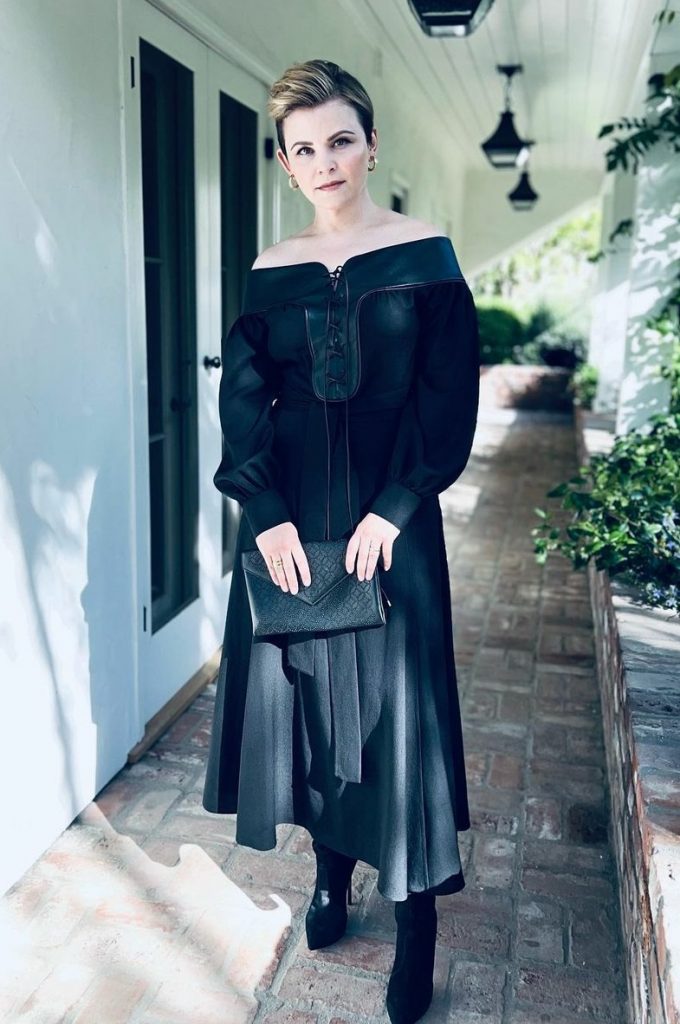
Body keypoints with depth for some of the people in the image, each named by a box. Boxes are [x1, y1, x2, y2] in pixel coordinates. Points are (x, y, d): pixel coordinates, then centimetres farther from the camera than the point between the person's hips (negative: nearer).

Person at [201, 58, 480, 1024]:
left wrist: (394, 508, -14)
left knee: (394, 700, 0)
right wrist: (266, 511, -10)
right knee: (303, 689, 9)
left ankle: (416, 919, 16)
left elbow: (450, 397, -5)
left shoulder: (425, 255, 0)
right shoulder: (271, 271, 7)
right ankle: (332, 873, 31)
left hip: (391, 515, -3)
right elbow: (243, 400, 2)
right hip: (290, 515, 3)